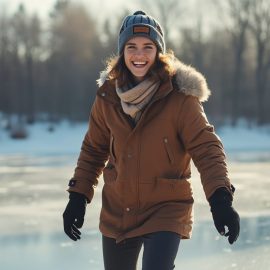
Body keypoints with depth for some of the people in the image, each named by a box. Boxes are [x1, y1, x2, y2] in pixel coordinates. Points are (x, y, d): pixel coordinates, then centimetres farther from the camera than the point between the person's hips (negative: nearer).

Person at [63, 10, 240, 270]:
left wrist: (220, 199, -31)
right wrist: (78, 196, 5)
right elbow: (94, 149, 10)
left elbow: (206, 148, -18)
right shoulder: (108, 96, -2)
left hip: (166, 209, -5)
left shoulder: (179, 96, -15)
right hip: (117, 210, 5)